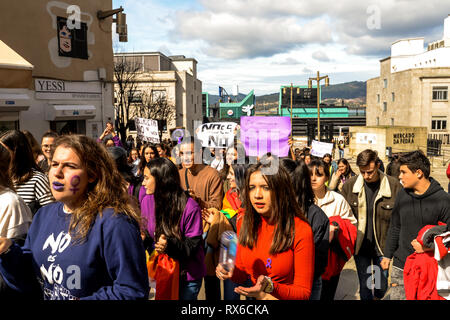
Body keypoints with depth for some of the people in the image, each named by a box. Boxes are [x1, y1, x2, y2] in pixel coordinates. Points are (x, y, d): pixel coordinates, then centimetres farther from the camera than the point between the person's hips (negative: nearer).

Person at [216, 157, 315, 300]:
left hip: (283, 297, -2)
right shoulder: (244, 223, -2)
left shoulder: (301, 231, -15)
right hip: (254, 296, 3)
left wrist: (270, 287, -24)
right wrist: (231, 273, -11)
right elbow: (242, 272, 8)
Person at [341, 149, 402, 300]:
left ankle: (376, 297, 47)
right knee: (365, 287, 13)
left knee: (382, 286, 15)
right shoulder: (349, 185, -6)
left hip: (382, 246, -1)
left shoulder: (394, 186, -12)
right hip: (360, 246, 1)